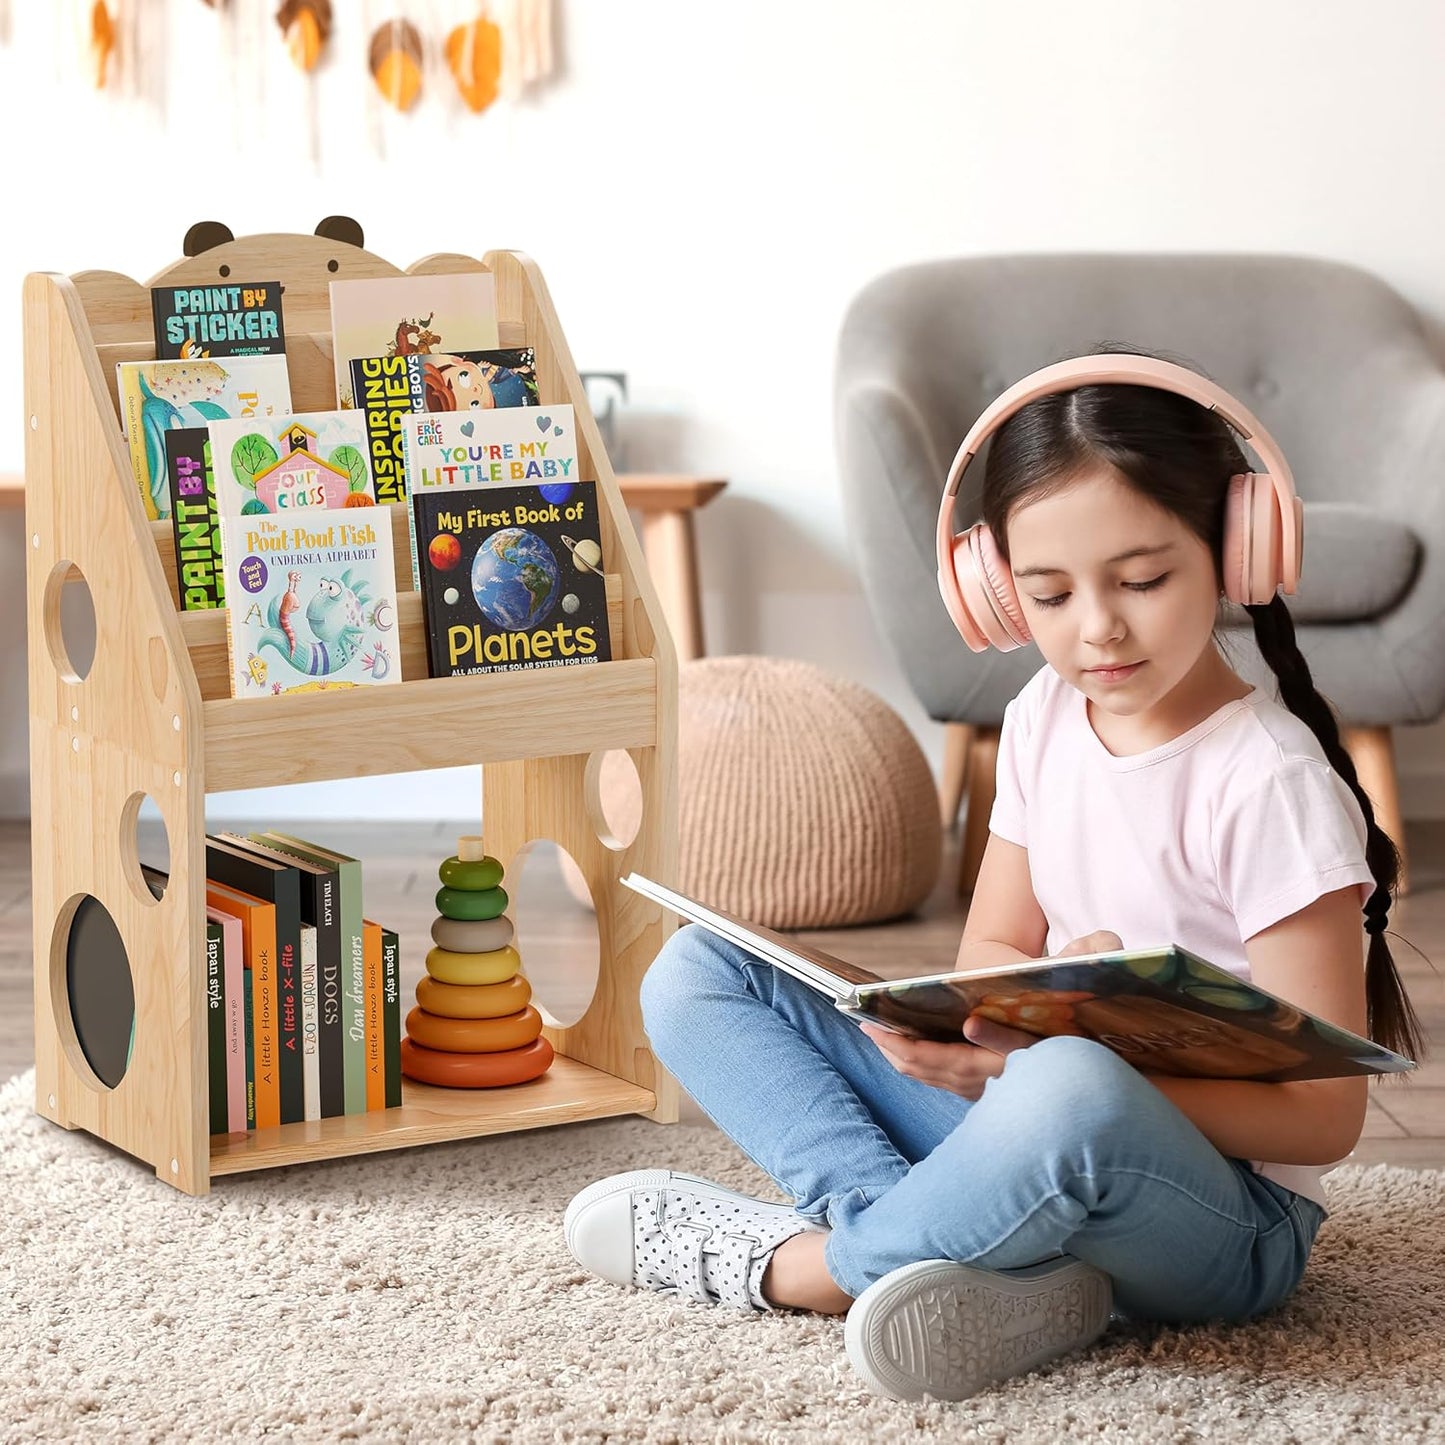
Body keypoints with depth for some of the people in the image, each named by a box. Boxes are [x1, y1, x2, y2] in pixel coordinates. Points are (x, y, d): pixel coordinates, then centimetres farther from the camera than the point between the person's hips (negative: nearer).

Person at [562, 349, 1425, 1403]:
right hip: (1034, 1149, 8)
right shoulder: (1046, 721, 4)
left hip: (1223, 1217, -7)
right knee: (695, 975, 0)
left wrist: (1098, 1051, -29)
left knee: (1074, 1095, -44)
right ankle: (944, 1249, -21)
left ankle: (790, 1264, -16)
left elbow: (1324, 1117, -17)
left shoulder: (1269, 784, -17)